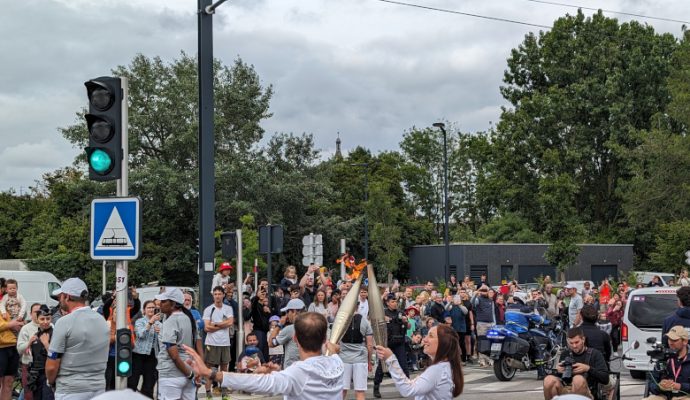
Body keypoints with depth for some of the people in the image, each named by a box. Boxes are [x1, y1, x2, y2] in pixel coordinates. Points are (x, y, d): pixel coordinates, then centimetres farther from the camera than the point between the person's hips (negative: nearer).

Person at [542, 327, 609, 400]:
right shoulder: (565, 355, 18)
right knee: (549, 380, -29)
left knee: (578, 379, -38)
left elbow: (605, 379, -1)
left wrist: (588, 369, -16)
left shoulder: (594, 354, 8)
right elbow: (557, 376, 21)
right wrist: (558, 371, -3)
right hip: (565, 390, 3)